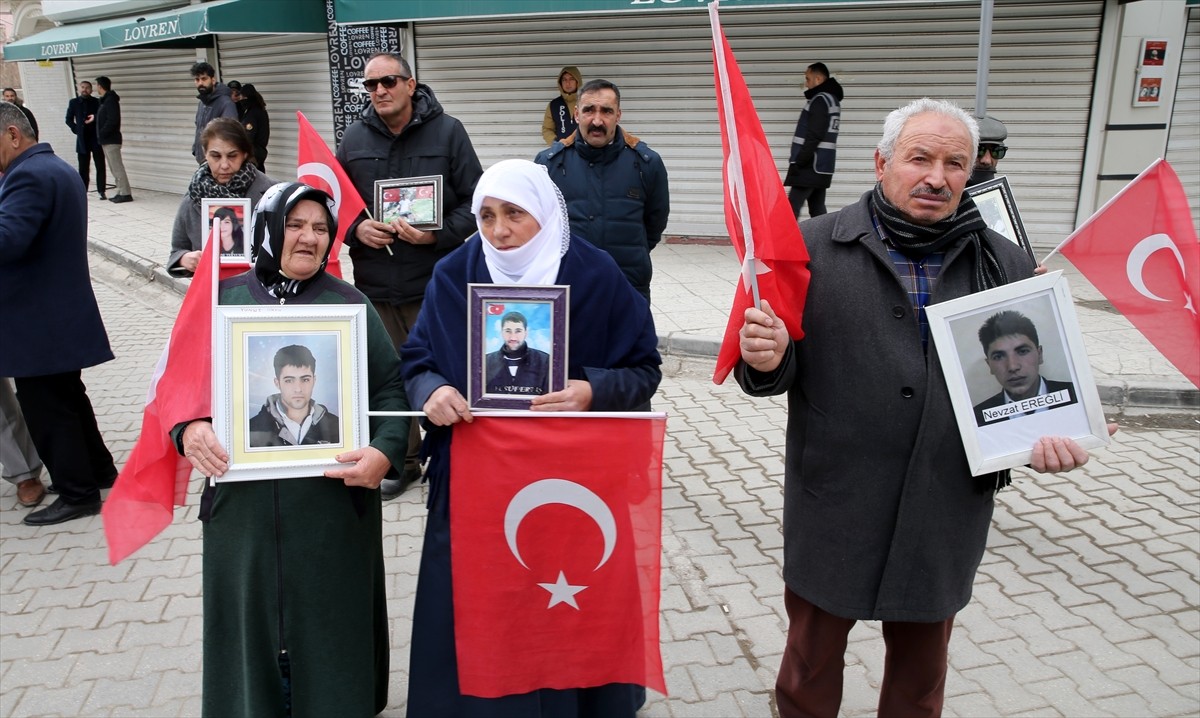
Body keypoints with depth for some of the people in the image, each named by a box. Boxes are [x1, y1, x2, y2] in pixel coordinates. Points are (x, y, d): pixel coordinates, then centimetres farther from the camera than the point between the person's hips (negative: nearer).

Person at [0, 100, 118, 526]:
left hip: (36, 321, -10)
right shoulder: (58, 170, 14)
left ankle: (77, 494, 9)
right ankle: (98, 469, 32)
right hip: (59, 314, 10)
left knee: (45, 409, 0)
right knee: (66, 398, 21)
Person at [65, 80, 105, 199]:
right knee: (83, 168, 4)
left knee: (100, 166, -3)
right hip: (82, 140, 2)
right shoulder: (74, 102, 9)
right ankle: (83, 192, 9)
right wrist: (76, 129, 1)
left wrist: (95, 118, -21)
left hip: (96, 139, -2)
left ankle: (101, 191, 1)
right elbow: (69, 119, 13)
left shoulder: (97, 102, 3)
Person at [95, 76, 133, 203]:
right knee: (114, 168, 10)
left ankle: (126, 193, -9)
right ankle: (121, 192, 13)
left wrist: (101, 133, -17)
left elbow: (112, 120, -21)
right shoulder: (105, 100, 16)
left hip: (111, 140, -10)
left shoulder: (111, 100, -14)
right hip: (107, 140, 10)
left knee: (117, 168, -10)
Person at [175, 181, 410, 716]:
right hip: (242, 502, 1)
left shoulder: (350, 304, 2)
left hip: (331, 503, -1)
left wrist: (385, 451, -19)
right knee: (250, 619, 12)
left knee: (329, 619, 10)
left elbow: (389, 388, -1)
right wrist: (189, 428, -12)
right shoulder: (224, 299, 5)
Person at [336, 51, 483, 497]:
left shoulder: (447, 132, -3)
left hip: (434, 282, -3)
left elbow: (474, 200, -4)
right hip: (374, 283, 4)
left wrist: (438, 234, -18)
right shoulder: (354, 139, 7)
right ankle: (403, 461, 28)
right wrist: (356, 229, -7)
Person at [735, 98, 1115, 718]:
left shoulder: (1006, 264, 3)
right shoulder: (816, 245, -6)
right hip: (834, 504, -2)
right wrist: (766, 360, -28)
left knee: (922, 668, 23)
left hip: (947, 510, 3)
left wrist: (1046, 431, -9)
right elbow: (777, 369, -5)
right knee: (812, 655, 16)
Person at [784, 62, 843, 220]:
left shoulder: (820, 100, -12)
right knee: (817, 209, 10)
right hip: (821, 166, 10)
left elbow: (814, 137, -20)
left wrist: (798, 162, -18)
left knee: (792, 207, -10)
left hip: (811, 166, -10)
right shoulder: (832, 99, 18)